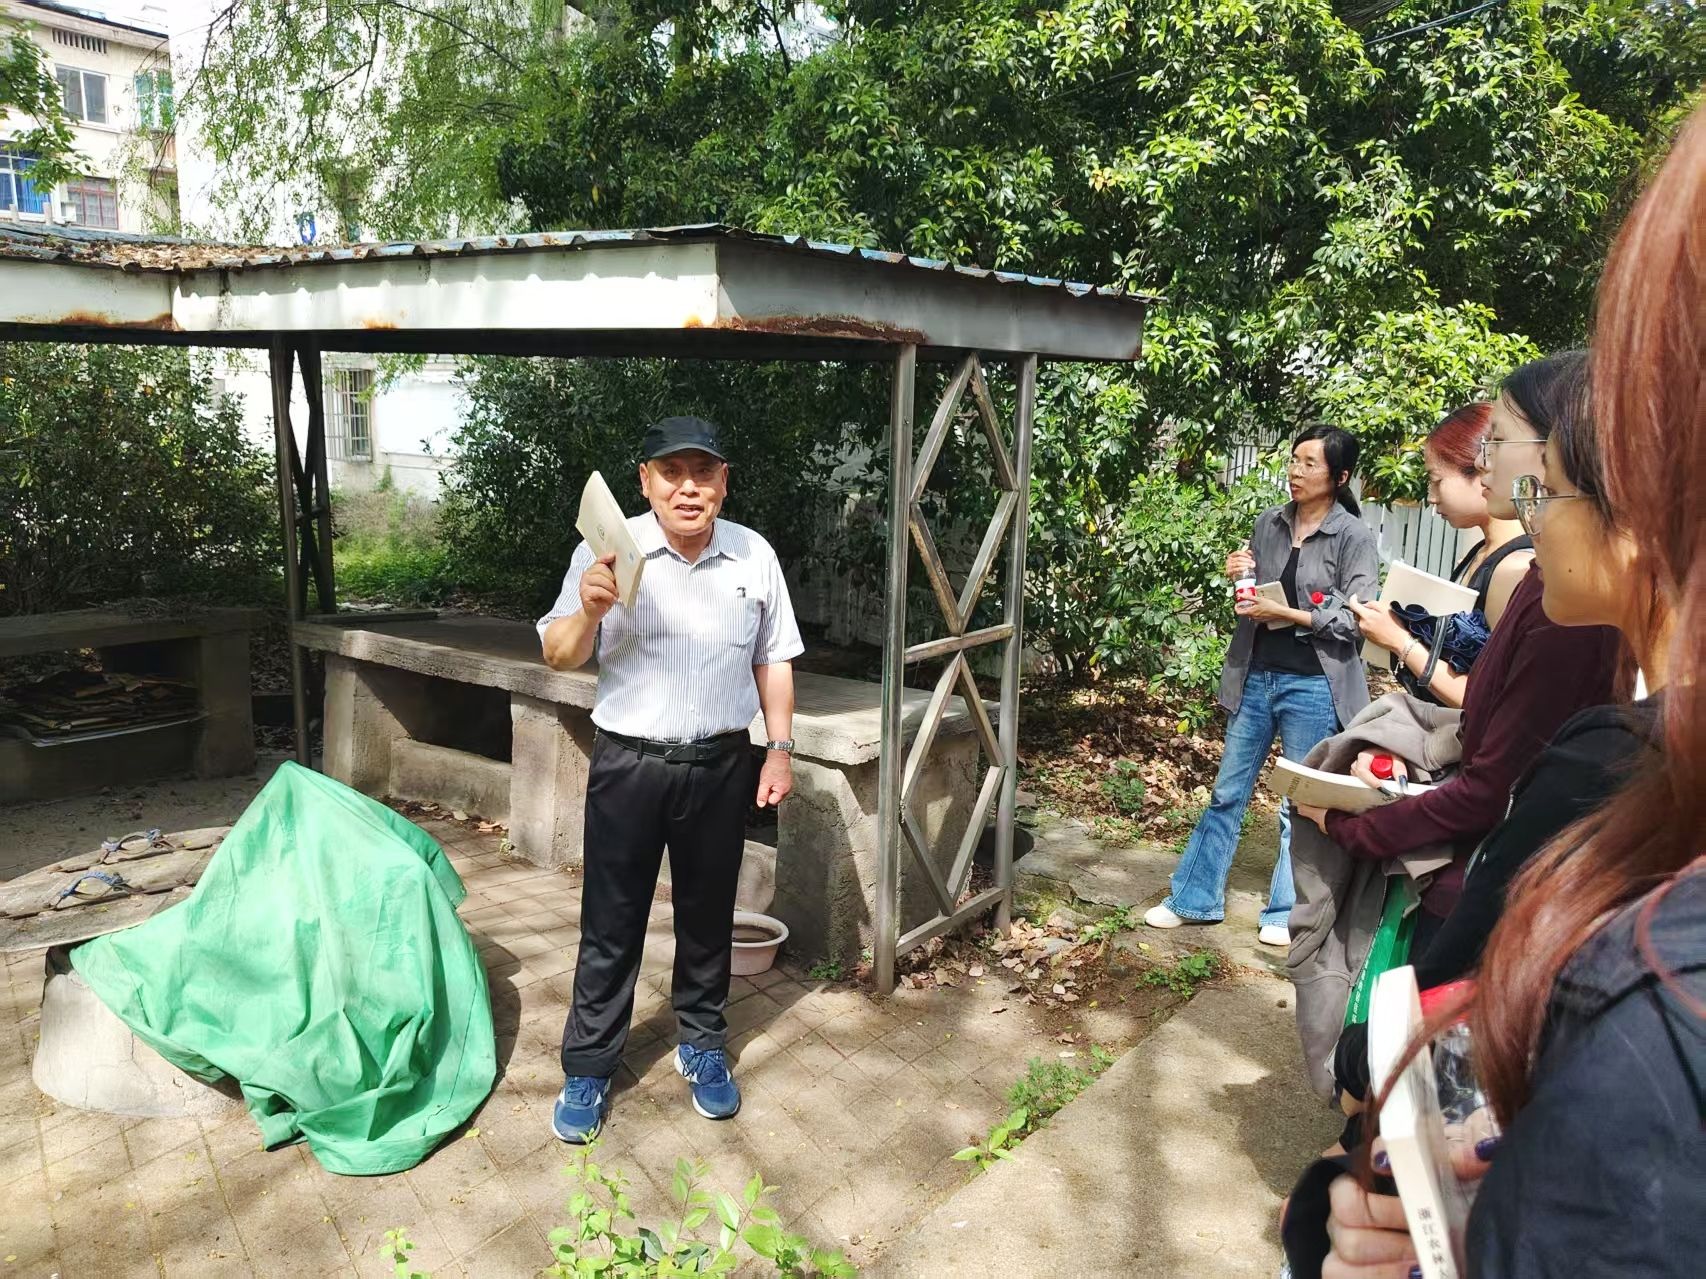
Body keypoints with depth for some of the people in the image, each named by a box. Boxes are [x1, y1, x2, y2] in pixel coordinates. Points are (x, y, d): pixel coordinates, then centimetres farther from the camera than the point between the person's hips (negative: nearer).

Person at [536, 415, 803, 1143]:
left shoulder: (754, 556, 0)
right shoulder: (606, 550, -9)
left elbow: (772, 659, 9)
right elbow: (558, 657, -8)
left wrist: (779, 748, 4)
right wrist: (590, 609, -28)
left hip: (721, 765, 2)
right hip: (629, 764, -2)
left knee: (708, 915, 16)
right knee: (611, 925, 7)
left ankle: (702, 1046, 35)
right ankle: (588, 1068, 23)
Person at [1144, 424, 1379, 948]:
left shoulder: (1354, 536, -9)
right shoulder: (1269, 523, 6)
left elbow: (1356, 619, -13)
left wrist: (1287, 614, -19)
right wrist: (1239, 578, -3)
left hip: (1312, 685, -5)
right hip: (1255, 677, 5)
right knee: (1227, 792, 12)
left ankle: (1288, 913, 22)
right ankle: (1195, 898, 21)